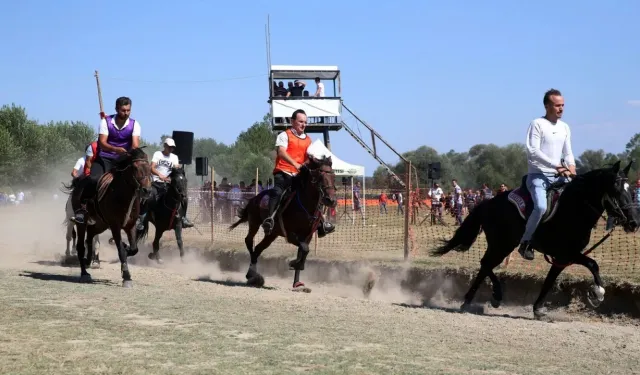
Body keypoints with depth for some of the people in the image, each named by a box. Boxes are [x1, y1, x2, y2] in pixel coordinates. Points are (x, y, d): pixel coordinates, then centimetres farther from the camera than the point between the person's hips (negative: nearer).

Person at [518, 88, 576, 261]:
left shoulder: (565, 127, 15)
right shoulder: (537, 124, -7)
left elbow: (568, 152, 17)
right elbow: (533, 151, -16)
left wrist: (571, 166, -6)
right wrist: (557, 166, -22)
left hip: (558, 176, 7)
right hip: (538, 175, -7)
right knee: (541, 207, -29)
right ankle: (525, 243, -13)